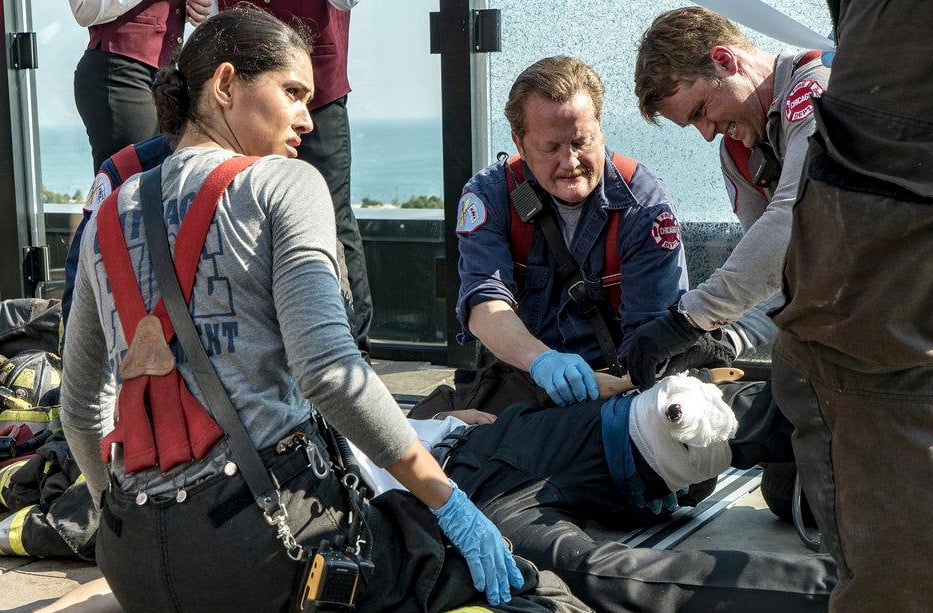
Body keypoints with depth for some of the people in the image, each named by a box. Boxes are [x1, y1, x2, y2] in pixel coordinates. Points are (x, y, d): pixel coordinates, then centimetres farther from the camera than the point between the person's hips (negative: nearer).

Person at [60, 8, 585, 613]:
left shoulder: (107, 219, 14)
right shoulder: (283, 183, -3)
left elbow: (80, 408, 19)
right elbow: (327, 369, -17)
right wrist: (447, 499, -10)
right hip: (263, 530, -7)